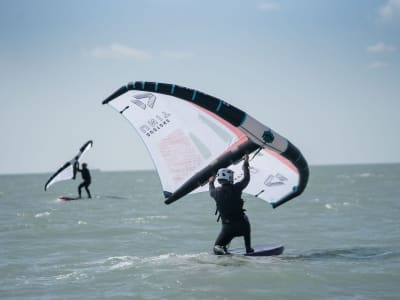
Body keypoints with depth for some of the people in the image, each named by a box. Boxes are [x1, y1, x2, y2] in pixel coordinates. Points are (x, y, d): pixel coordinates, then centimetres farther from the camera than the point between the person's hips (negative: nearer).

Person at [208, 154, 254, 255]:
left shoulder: (217, 192, -2)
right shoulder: (235, 188, -9)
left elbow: (211, 192, 25)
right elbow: (246, 178, 9)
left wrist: (211, 183, 47)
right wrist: (246, 163, 22)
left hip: (227, 227, 1)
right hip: (241, 226, -1)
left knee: (217, 245, 16)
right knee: (245, 220, 37)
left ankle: (219, 248, -21)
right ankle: (248, 249, 37)